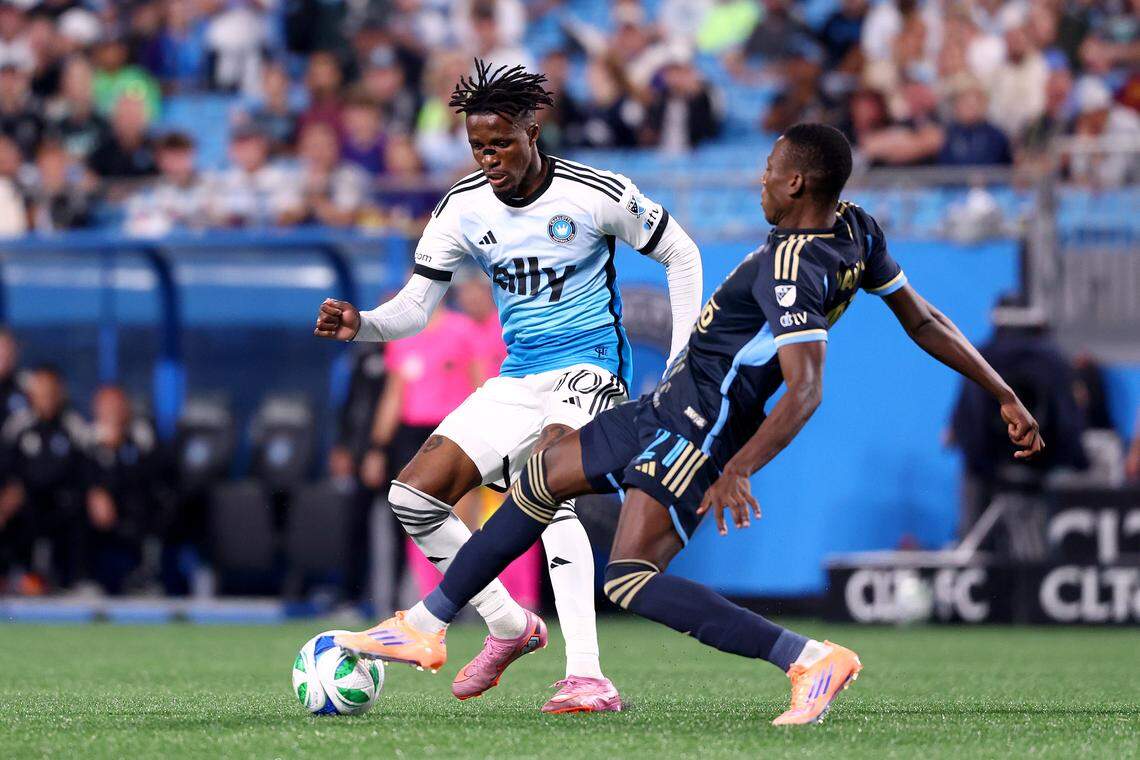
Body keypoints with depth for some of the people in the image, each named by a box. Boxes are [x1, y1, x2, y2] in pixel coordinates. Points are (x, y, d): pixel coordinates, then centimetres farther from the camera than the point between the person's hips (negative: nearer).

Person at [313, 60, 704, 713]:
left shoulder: (598, 194, -13)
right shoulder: (463, 208, 0)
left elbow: (681, 255, 1)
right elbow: (415, 310, 3)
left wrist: (683, 362, -4)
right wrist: (359, 324, -19)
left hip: (590, 368, -6)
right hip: (516, 382, 6)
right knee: (412, 496, -5)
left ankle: (588, 677, -40)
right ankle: (508, 624, 15)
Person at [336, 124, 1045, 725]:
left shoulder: (790, 265, -26)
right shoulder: (854, 229, 2)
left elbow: (805, 390, -34)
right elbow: (923, 321, 7)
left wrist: (740, 470, -42)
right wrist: (1006, 395, 16)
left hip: (698, 431, -11)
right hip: (669, 409, 11)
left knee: (631, 580, -20)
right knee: (539, 480, 19)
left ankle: (809, 658, -25)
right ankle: (425, 625, 29)